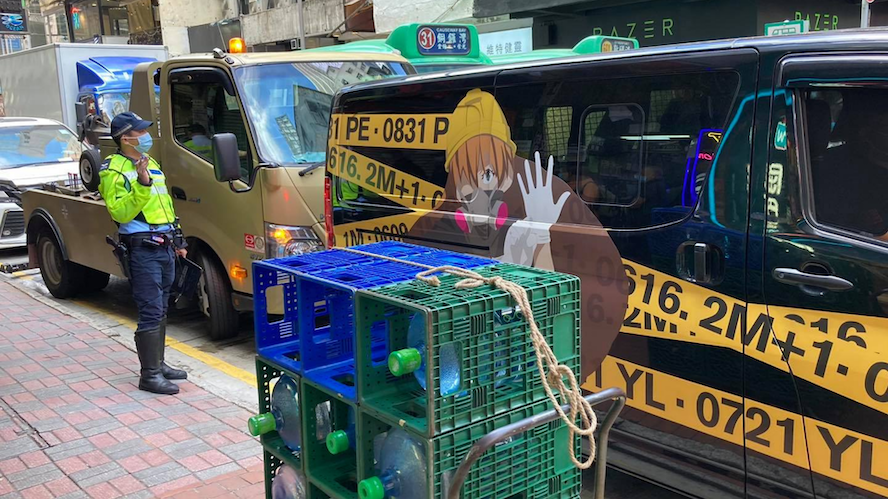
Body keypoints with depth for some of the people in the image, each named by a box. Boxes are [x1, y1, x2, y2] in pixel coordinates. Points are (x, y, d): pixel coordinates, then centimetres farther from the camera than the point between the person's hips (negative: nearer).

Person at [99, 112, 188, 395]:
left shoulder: (150, 164, 18)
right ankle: (149, 375, 0)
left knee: (161, 311, 15)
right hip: (143, 250, -8)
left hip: (165, 247, 9)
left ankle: (159, 364, 25)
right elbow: (120, 213, -19)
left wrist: (177, 241, 24)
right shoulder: (114, 171, -9)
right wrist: (142, 183, -26)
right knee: (151, 313, -7)